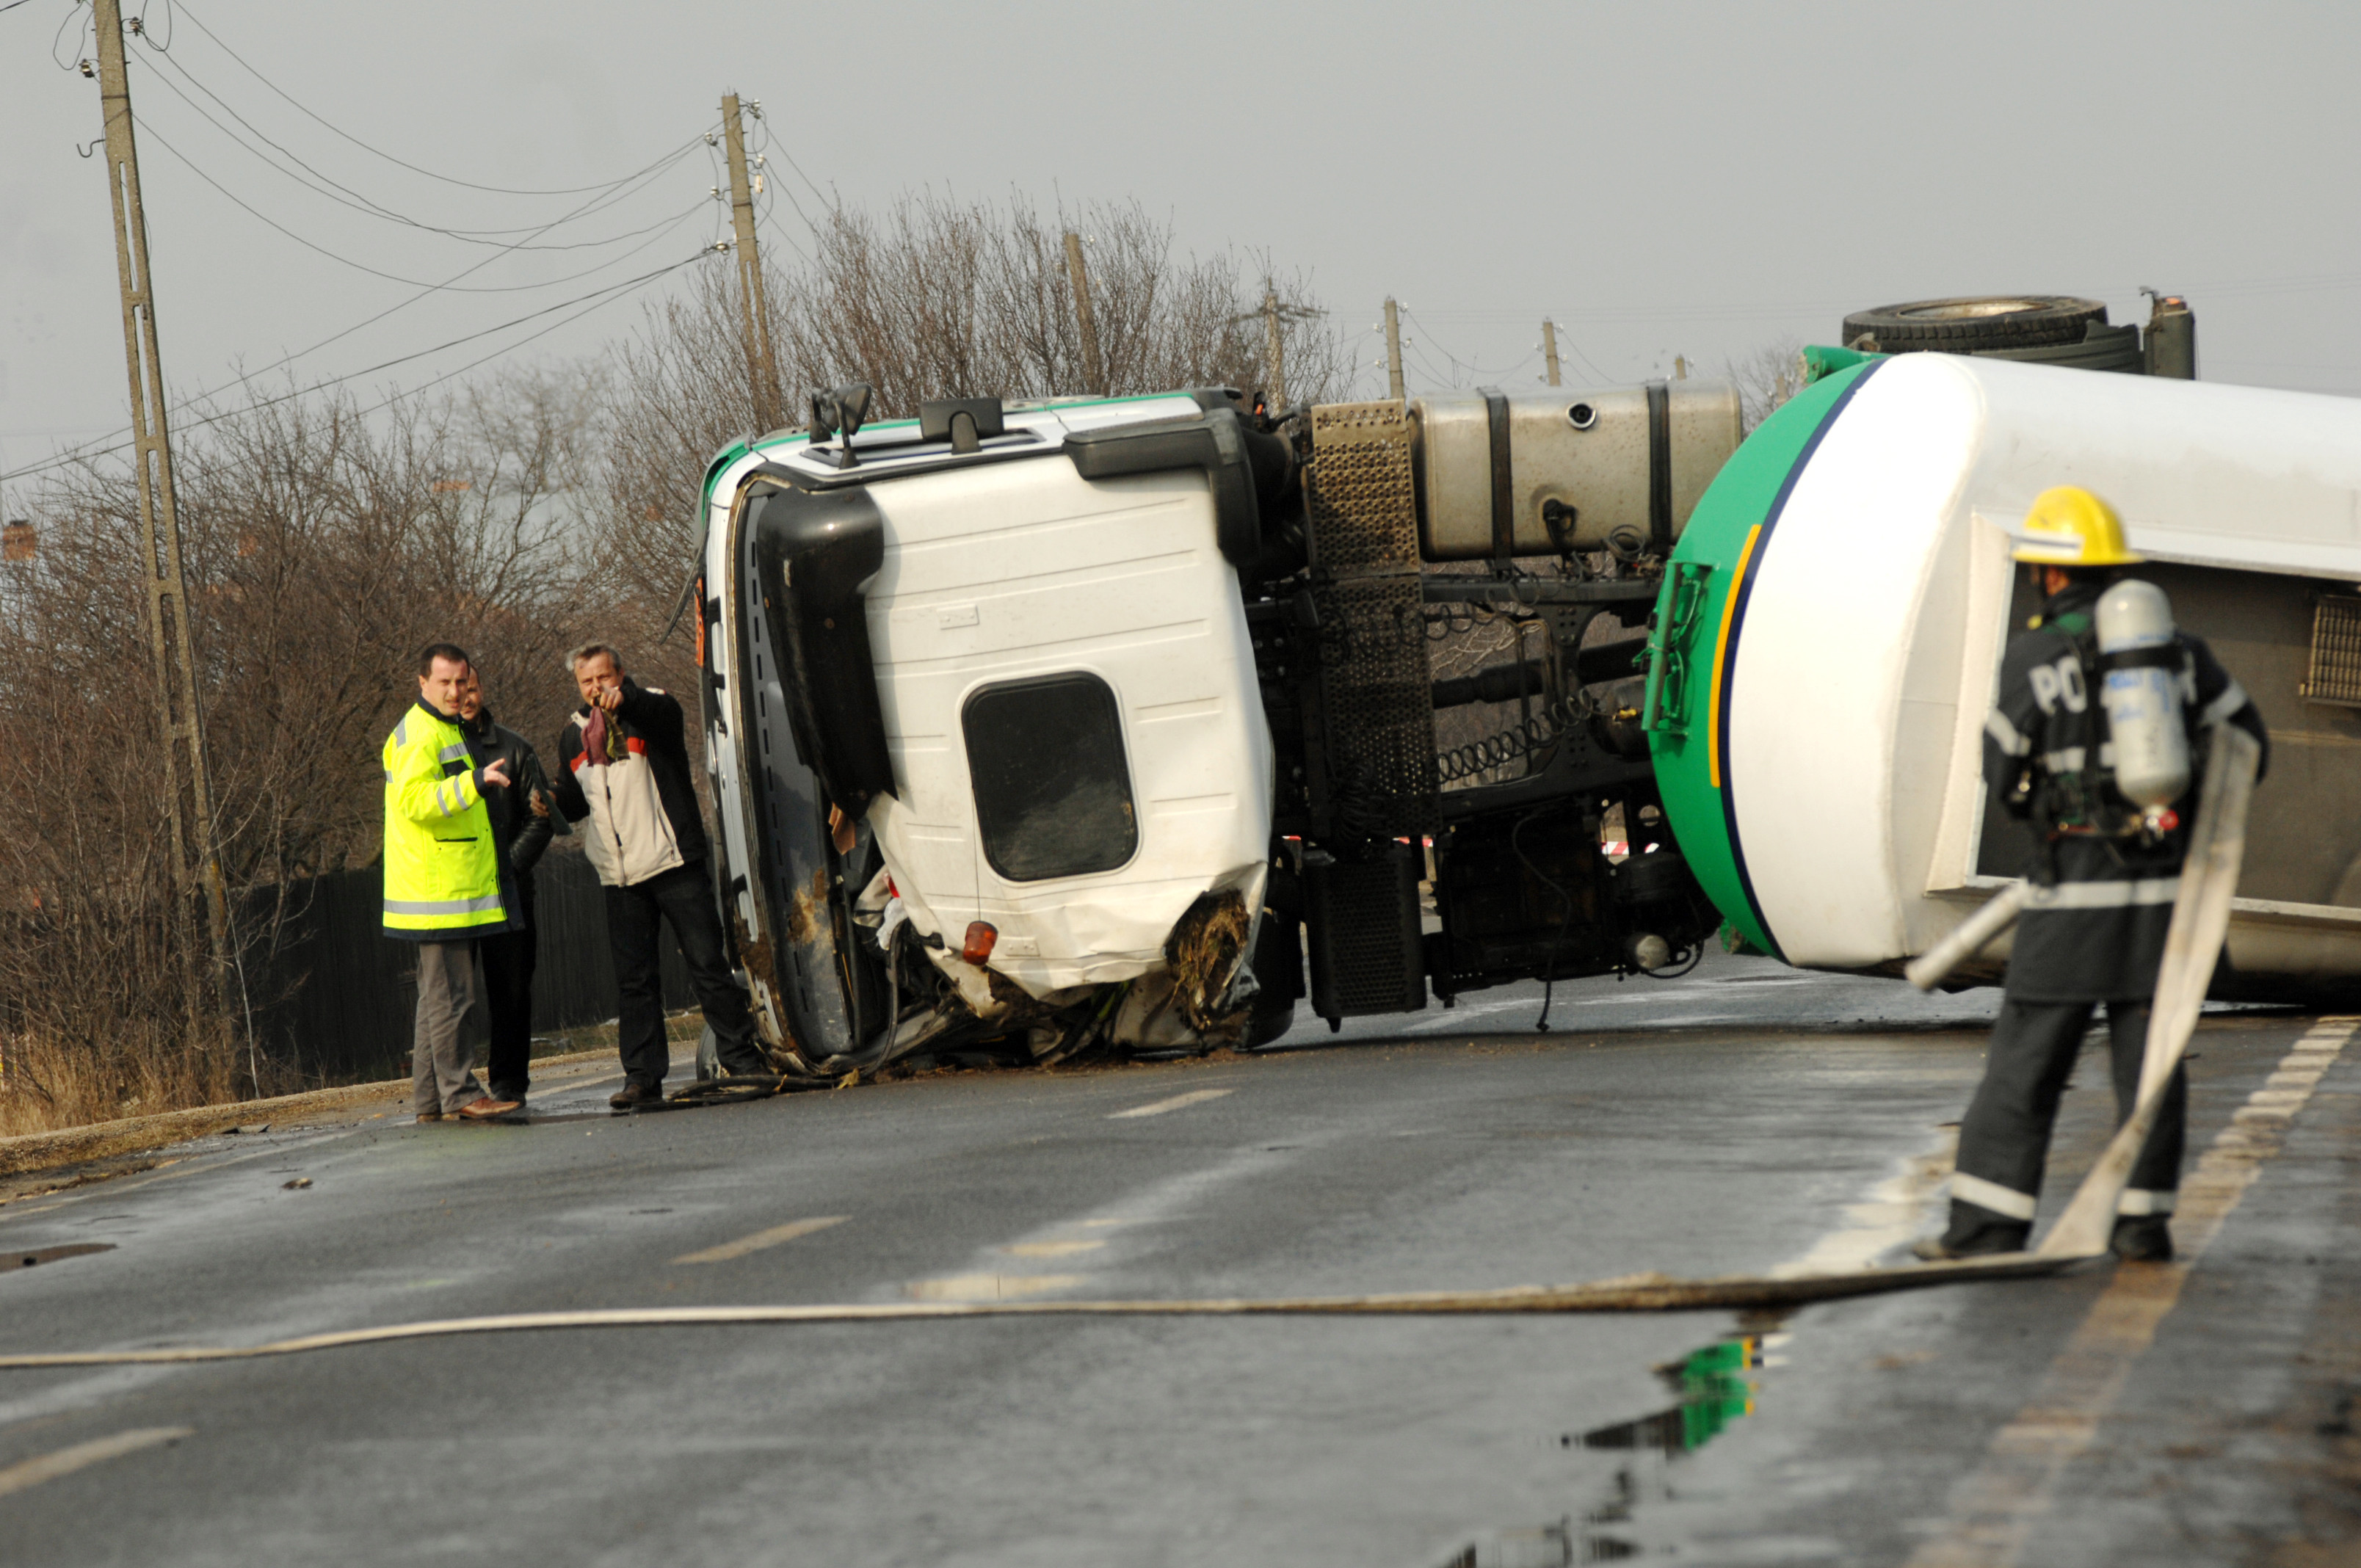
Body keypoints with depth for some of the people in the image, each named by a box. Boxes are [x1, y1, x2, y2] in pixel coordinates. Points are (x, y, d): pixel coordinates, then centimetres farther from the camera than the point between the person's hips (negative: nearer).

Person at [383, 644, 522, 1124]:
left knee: (439, 995, 11)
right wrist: (474, 781, -34)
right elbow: (414, 800, -26)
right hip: (435, 889, -11)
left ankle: (428, 1098, 14)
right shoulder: (418, 734, -11)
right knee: (449, 996, -10)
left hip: (457, 889, 11)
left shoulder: (448, 730, 22)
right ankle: (459, 1093, -10)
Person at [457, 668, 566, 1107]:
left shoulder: (514, 748, 8)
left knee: (511, 988, 1)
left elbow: (540, 816, 7)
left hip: (508, 890, 1)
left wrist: (510, 865, -6)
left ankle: (509, 1080, 7)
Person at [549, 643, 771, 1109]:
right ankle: (642, 1075, 8)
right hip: (620, 878, 5)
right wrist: (549, 803, 1)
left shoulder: (652, 711, -2)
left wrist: (624, 701, -49)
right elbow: (574, 802, 24)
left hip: (674, 862, -4)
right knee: (633, 979, 4)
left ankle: (742, 1058, 6)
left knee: (707, 963, -2)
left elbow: (662, 712, -28)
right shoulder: (575, 735, 14)